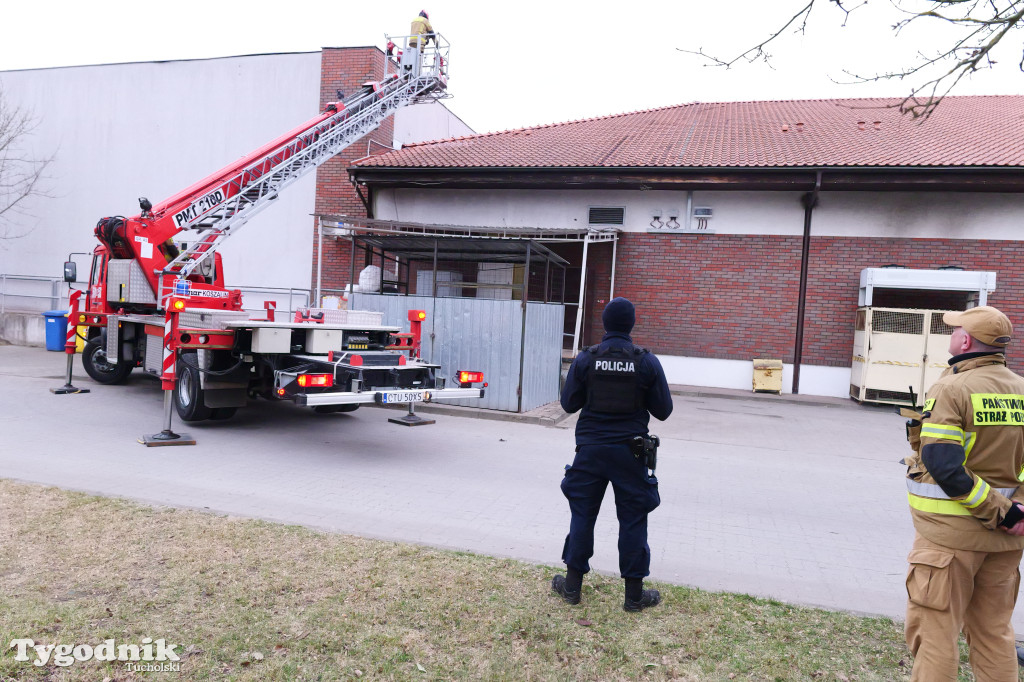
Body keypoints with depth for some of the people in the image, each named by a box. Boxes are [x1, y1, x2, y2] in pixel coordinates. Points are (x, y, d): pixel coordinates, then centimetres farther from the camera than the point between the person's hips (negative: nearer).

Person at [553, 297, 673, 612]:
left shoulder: (585, 359, -6)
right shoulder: (647, 362, -8)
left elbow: (568, 403, 0)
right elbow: (663, 410, -2)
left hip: (590, 448, 1)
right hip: (630, 451, -1)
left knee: (582, 514, 12)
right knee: (633, 519, 9)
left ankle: (572, 585, 21)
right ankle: (634, 594, 17)